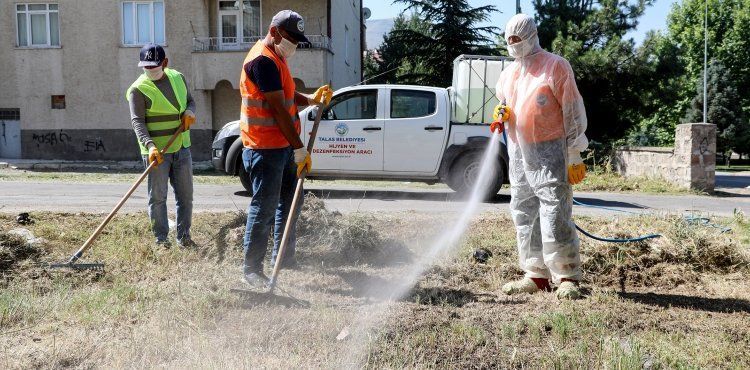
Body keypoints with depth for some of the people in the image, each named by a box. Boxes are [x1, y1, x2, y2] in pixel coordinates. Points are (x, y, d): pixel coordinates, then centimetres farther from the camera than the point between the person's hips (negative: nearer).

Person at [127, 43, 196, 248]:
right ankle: (161, 238, 12)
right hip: (156, 150, -5)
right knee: (157, 196, 1)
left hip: (182, 148, 5)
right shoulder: (138, 89, -9)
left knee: (185, 195, 9)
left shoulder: (178, 78, 8)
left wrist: (189, 111, -4)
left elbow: (190, 100, 20)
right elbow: (138, 121, -16)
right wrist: (150, 145, -31)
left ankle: (184, 235, 21)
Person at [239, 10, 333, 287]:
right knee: (264, 208, -5)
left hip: (283, 145, 10)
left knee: (289, 200, 17)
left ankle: (283, 256, 29)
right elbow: (278, 108, -22)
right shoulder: (263, 60, -18)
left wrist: (312, 99, 3)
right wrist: (299, 149, -21)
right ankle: (252, 268, 6)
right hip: (265, 147, -10)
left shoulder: (275, 58, 16)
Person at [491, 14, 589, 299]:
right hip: (518, 153, 7)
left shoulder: (555, 66, -4)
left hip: (550, 152, -7)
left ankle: (567, 278, -3)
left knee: (555, 216, -11)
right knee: (524, 215, 6)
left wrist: (574, 154, -10)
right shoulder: (507, 75, 15)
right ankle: (536, 276, 14)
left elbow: (573, 110, -6)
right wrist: (501, 113, 1)